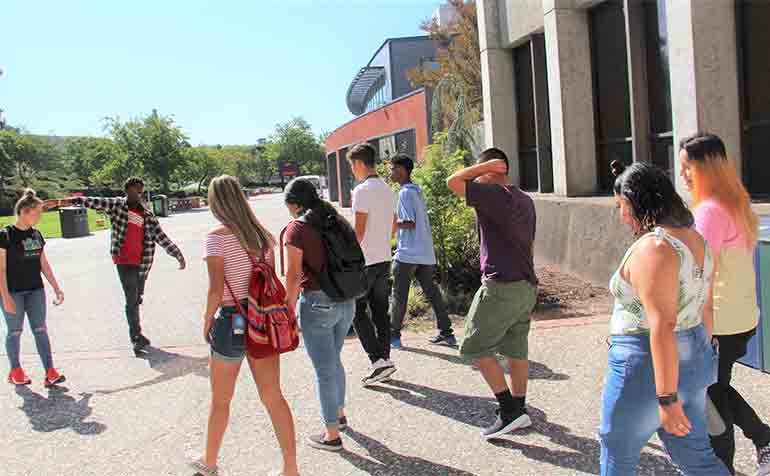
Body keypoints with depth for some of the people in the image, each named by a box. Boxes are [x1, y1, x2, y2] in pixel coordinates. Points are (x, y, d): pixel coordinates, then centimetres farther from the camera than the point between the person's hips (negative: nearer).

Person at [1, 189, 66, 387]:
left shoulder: (36, 235, 7)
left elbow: (44, 265, 12)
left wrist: (57, 288, 9)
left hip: (35, 290, 5)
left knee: (40, 329, 2)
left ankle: (50, 372, 0)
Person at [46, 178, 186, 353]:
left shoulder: (148, 215, 10)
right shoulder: (117, 205, 4)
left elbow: (162, 237, 10)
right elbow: (92, 202, -3)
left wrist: (179, 256, 8)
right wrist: (60, 202, -8)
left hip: (142, 263, 3)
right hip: (124, 261, -3)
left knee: (137, 299, 11)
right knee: (132, 299, -7)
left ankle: (136, 335, 24)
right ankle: (137, 336, 2)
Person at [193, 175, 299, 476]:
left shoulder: (217, 237, -13)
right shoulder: (261, 233, 4)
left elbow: (216, 290, -16)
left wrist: (207, 324, -2)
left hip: (232, 322, -5)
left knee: (220, 400, 15)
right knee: (273, 395, 10)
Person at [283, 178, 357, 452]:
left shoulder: (297, 228, -10)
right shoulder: (336, 221, 9)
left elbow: (294, 275, -14)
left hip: (317, 302, -7)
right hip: (346, 301, 7)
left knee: (324, 370, 5)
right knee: (334, 361, 26)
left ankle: (332, 435, 17)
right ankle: (339, 414, 43)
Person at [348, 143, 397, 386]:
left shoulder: (362, 190, -14)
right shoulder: (388, 190, 12)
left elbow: (359, 230, -17)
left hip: (365, 261, -8)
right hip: (384, 259, 8)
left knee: (357, 311, 1)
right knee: (381, 311, 12)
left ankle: (379, 359, -6)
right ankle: (385, 360, 17)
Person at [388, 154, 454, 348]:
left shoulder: (405, 193, -11)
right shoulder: (417, 191, 16)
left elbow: (410, 223, -18)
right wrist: (395, 217, 19)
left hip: (407, 254, -8)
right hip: (426, 254, 8)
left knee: (398, 296, 3)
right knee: (432, 292, 10)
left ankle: (394, 335, 10)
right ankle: (446, 333, 11)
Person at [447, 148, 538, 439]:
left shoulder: (493, 194, -14)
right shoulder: (525, 200, 15)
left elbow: (453, 181, -15)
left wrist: (486, 165, -5)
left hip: (501, 286, -9)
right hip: (527, 286, 9)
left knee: (475, 348, 1)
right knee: (516, 350, 15)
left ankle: (509, 411, 1)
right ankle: (519, 410, 23)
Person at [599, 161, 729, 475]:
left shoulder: (652, 248, -23)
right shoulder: (696, 240, 6)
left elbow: (663, 327, -27)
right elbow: (705, 311, 13)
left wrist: (667, 399, -25)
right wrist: (699, 356, 23)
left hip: (647, 367, -9)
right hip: (692, 363, 9)